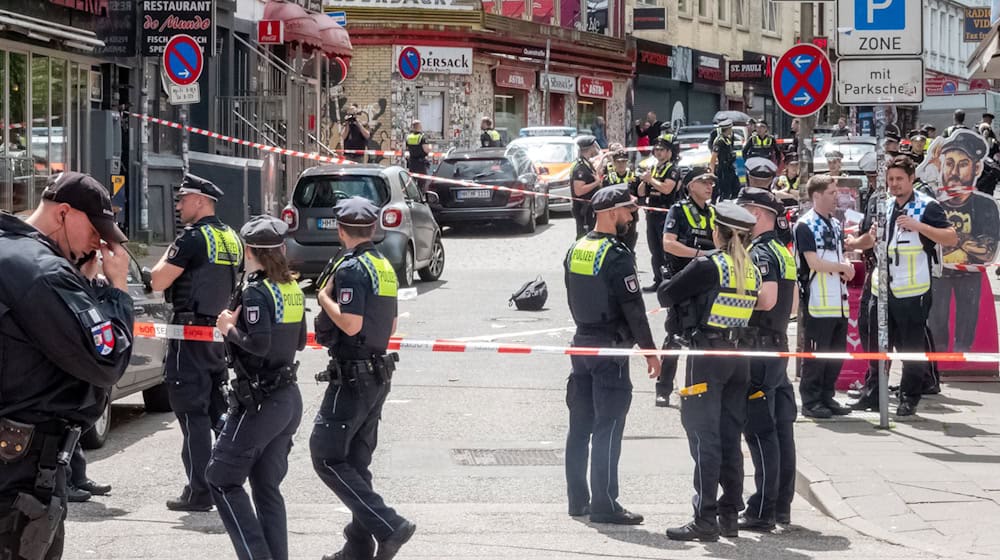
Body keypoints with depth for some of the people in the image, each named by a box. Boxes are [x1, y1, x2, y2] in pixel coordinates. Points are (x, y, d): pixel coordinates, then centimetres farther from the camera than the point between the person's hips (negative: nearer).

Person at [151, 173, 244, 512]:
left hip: (192, 333, -8)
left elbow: (158, 281, -15)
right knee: (219, 408, 15)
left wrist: (167, 257, 2)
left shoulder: (193, 237, -14)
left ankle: (199, 492, -8)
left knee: (191, 411, -6)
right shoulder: (232, 239, 12)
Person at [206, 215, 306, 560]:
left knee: (221, 479, -1)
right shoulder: (292, 289, 9)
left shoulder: (256, 291, -16)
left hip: (259, 401, -8)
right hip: (289, 398, 8)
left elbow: (259, 343, -26)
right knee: (267, 486, 13)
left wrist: (230, 329, -11)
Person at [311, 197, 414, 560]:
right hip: (378, 375, 9)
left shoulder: (351, 267, -16)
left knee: (326, 456, -8)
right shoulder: (384, 266, 12)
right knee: (356, 461, 13)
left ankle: (389, 527, -16)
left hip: (352, 377, -9)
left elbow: (350, 324, -25)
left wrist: (324, 297, -11)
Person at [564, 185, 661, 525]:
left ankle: (578, 500, 16)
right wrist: (650, 351, -10)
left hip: (581, 343, 8)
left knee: (580, 426, 12)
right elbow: (633, 308, -16)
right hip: (610, 348, -8)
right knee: (607, 429, -6)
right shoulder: (617, 255, -16)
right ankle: (604, 506, -6)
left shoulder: (575, 251, 9)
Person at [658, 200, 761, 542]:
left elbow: (665, 295, -7)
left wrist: (686, 297, 15)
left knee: (704, 436, -5)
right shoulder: (752, 271, 8)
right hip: (739, 357, 6)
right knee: (730, 437, 11)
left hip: (707, 354, -6)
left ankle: (705, 520, -7)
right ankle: (730, 516, 14)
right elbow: (751, 312, 13)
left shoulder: (708, 266, -11)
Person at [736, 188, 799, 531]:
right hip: (779, 344, 10)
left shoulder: (760, 253, -13)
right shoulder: (783, 252, 16)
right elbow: (793, 304, 21)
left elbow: (767, 298, -26)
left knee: (760, 431, -7)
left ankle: (762, 512, -6)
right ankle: (782, 506, 15)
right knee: (781, 428, 10)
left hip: (758, 349, -10)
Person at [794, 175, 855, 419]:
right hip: (818, 301, -8)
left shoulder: (835, 224, 17)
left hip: (839, 301, 8)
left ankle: (827, 397, 18)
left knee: (837, 353, 10)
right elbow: (814, 263, -16)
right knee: (816, 353, -4)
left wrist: (847, 267, -1)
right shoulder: (805, 225, -9)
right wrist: (842, 267, -5)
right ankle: (810, 401, 2)